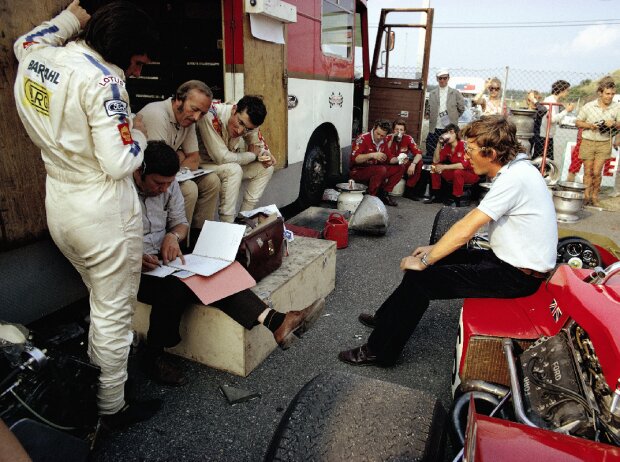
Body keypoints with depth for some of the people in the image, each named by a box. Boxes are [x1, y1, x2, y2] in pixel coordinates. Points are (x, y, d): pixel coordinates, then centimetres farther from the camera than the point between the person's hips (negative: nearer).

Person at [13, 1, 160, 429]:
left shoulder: (34, 58, 4)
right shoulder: (101, 80, -22)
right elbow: (119, 164, -24)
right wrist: (139, 134, -5)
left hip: (59, 208, 9)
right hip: (103, 213, -8)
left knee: (102, 301, 24)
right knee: (114, 312, 8)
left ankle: (96, 380, 41)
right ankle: (112, 407, 25)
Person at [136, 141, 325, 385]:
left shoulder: (168, 184, 4)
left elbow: (181, 223, 12)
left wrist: (173, 236, -11)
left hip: (164, 260, 5)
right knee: (174, 288, -35)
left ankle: (274, 320, -34)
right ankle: (154, 357, -14)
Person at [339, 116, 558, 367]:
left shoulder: (514, 178, -23)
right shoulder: (514, 169, 8)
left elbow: (466, 229, -25)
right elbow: (471, 221, 12)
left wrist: (424, 261, -16)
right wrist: (434, 249, 8)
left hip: (518, 275, -10)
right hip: (510, 260, 10)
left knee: (420, 278, -13)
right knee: (440, 258, 12)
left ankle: (379, 351, 1)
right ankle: (387, 319, 25)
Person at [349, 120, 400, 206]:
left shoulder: (383, 141, 6)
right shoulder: (363, 138, -17)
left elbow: (384, 160, 12)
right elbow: (354, 159, -27)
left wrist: (399, 160, -5)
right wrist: (372, 155, -36)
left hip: (374, 170, 8)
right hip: (358, 171, -8)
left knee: (398, 168, -1)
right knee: (381, 170, -32)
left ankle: (383, 194, 0)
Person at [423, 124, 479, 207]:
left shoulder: (464, 144, -21)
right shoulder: (447, 146, -2)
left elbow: (464, 165, -29)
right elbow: (436, 161, -4)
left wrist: (444, 167, -26)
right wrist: (439, 144, -14)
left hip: (471, 174, -7)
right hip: (455, 173, 7)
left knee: (458, 172, -37)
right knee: (435, 167, -2)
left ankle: (456, 201, -22)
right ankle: (435, 195, 5)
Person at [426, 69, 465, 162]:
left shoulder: (455, 93, 2)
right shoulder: (432, 93, 7)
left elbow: (461, 108, 9)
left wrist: (453, 118, 4)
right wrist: (432, 119, 5)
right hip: (435, 129, 2)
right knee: (430, 154, 2)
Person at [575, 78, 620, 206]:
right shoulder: (588, 106, -5)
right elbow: (578, 122, 3)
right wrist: (589, 125, -15)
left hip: (604, 143, 1)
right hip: (588, 142, 0)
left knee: (596, 172, -4)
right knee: (588, 172, 4)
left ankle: (595, 197, 11)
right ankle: (587, 196, 15)